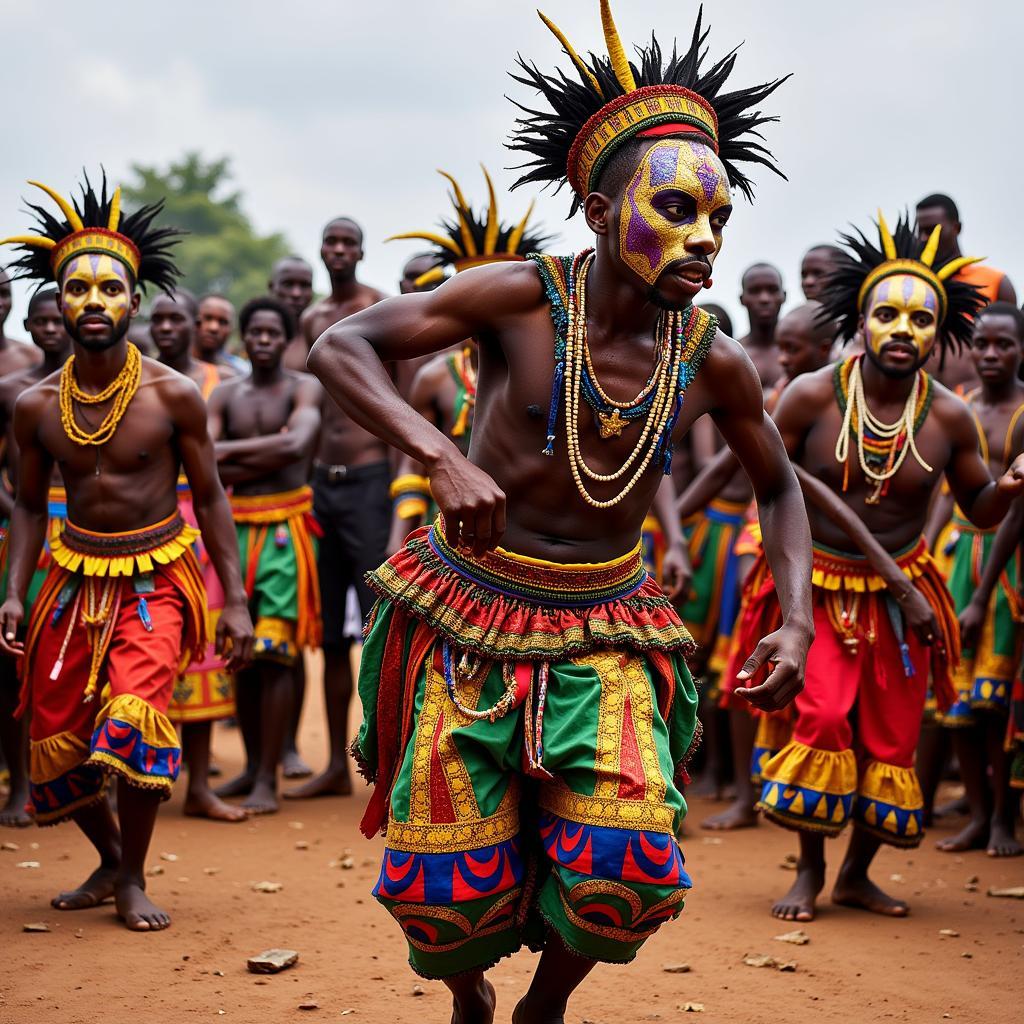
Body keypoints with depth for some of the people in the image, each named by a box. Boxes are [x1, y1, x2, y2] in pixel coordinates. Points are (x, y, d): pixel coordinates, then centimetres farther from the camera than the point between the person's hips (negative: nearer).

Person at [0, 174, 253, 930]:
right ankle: (110, 858, 34)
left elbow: (210, 496, -3)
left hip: (156, 578, -3)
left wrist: (236, 600, -6)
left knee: (135, 718, -22)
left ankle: (133, 879, 1)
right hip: (74, 578, 4)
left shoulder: (172, 395, -10)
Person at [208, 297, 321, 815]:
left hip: (285, 527, -4)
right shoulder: (225, 395, 11)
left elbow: (296, 445, -18)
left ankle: (268, 781, -4)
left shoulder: (304, 387, 0)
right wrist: (267, 458, -9)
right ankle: (252, 766, 20)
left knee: (275, 653, -7)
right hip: (235, 526, 4)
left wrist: (232, 451, -9)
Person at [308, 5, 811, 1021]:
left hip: (604, 630, 2)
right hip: (469, 613, -2)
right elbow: (338, 347, -14)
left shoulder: (715, 364, -5)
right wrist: (439, 457, -30)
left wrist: (797, 623, -1)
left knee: (623, 871, -18)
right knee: (450, 889, -1)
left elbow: (777, 487, 13)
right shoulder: (523, 297, -15)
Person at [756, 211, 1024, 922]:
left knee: (892, 738, 4)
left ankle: (858, 873, 23)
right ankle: (810, 870, 5)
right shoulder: (811, 396, -12)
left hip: (900, 592, 2)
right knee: (821, 718, -14)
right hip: (817, 588, -2)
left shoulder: (949, 418, -8)